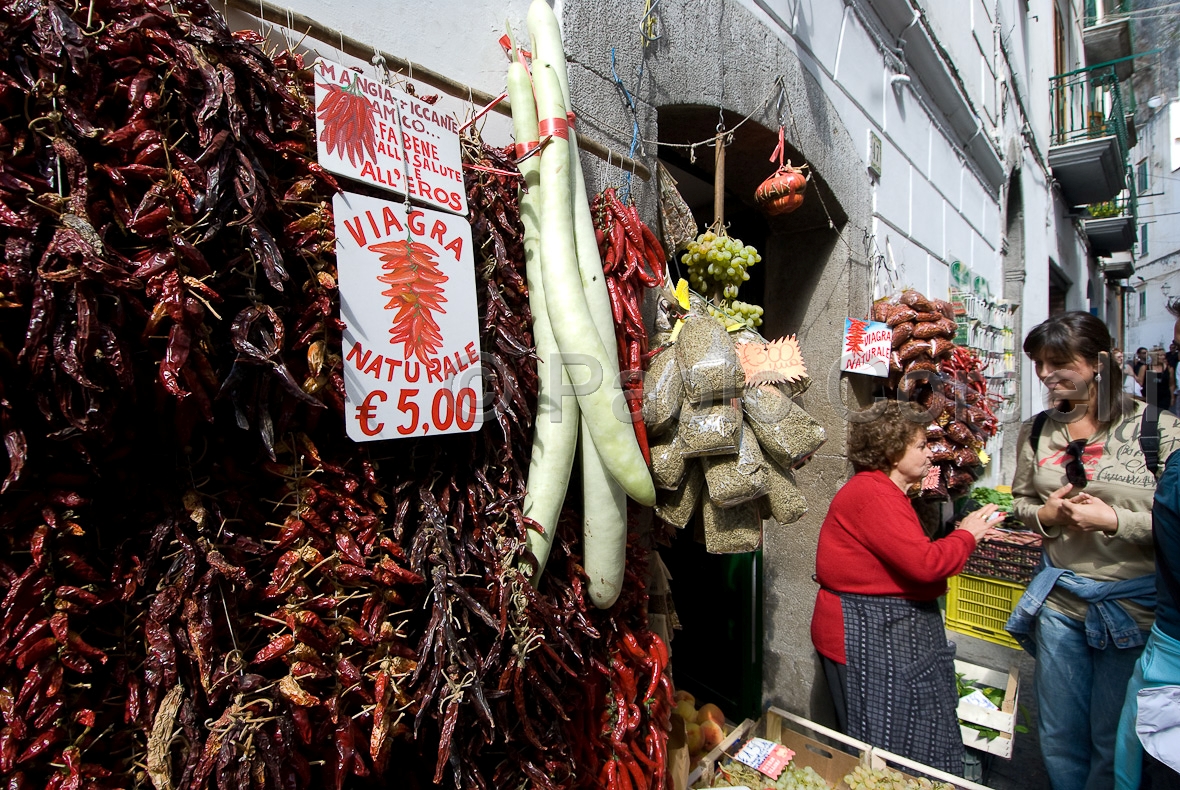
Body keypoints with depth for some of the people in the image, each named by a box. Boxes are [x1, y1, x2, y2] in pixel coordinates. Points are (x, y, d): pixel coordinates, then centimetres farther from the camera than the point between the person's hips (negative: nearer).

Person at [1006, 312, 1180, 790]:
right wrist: (1045, 514, -7)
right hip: (1060, 597, 3)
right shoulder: (1037, 432, 2)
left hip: (1133, 603, -3)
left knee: (1117, 741, 13)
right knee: (1059, 736, 17)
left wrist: (1114, 520, -21)